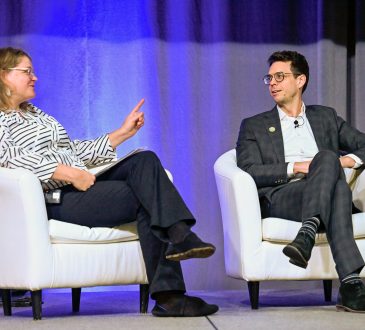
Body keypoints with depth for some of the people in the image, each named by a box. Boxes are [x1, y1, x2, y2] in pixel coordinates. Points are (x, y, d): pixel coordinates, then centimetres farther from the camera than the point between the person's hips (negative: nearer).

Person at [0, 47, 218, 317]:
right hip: (56, 200, -7)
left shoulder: (35, 114, 31)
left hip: (81, 185, 7)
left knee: (144, 160, -17)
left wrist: (123, 133, 20)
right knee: (147, 201, -19)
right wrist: (70, 174, -22)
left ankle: (178, 234, -31)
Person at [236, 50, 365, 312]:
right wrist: (296, 168, -8)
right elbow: (249, 172, 4)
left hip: (324, 198, 2)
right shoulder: (254, 126, 21)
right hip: (278, 198, -2)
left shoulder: (326, 118, 28)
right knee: (328, 158, -33)